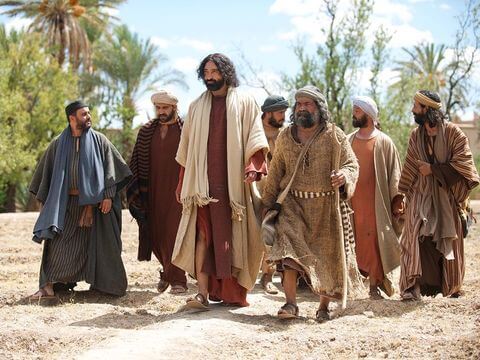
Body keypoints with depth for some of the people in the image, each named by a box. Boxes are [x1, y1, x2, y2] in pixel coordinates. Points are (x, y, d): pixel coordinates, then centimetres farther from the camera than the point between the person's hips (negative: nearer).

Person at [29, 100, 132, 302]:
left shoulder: (99, 140, 4)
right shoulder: (58, 144, 8)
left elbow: (111, 167, -1)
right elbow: (46, 171, 14)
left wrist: (108, 195, -10)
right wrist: (43, 200, 10)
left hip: (94, 201, -1)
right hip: (66, 203, 1)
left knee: (99, 243, 1)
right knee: (58, 242, -6)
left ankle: (101, 283, 15)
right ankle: (48, 286, -3)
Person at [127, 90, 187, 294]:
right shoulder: (147, 131, 11)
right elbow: (137, 162, 13)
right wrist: (136, 190, 7)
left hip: (177, 190, -4)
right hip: (154, 191, 4)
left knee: (173, 232, -8)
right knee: (156, 234, 6)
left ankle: (177, 279, 0)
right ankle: (168, 271, 27)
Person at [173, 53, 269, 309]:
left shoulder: (244, 103, 7)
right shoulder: (197, 106, 17)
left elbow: (254, 139, -1)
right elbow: (187, 147, 17)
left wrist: (252, 167, -18)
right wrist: (182, 184, 13)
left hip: (233, 181, -2)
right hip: (203, 182, 2)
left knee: (233, 237, 0)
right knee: (203, 234, -8)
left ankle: (233, 292, 9)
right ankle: (203, 293, -13)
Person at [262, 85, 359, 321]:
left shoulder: (335, 136, 1)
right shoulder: (285, 137, 10)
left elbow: (352, 164, 1)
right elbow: (275, 173, 16)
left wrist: (344, 175, -23)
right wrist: (268, 204, 15)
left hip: (326, 206, -1)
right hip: (293, 204, 1)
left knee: (327, 254, 4)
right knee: (288, 246, -20)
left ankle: (324, 307, 19)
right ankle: (290, 304, -22)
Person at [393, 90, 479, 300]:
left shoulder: (452, 132, -6)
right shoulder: (416, 135, 7)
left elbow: (462, 163, -12)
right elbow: (409, 167, 11)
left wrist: (433, 169, -13)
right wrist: (400, 197, 9)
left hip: (446, 195, -2)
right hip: (420, 194, 2)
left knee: (448, 242, 6)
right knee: (415, 237, -14)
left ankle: (451, 287, 24)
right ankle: (412, 287, -17)